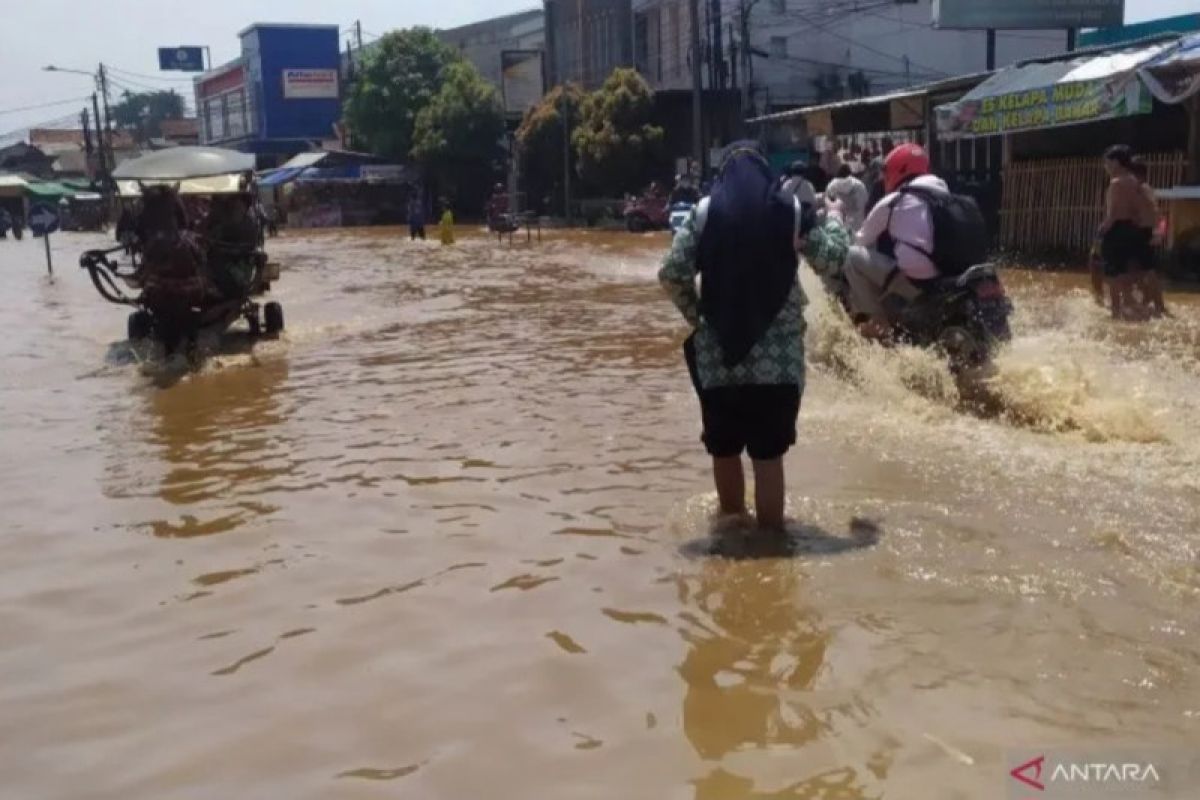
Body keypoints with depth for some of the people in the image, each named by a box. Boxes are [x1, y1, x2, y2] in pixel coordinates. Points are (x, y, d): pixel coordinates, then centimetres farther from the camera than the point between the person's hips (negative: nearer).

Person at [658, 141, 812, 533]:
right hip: (778, 354, -1)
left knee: (724, 449, 17)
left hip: (719, 352, 1)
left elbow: (672, 274, -5)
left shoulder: (705, 211, 1)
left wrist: (696, 317, 7)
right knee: (769, 454, 1)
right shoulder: (790, 209, 1)